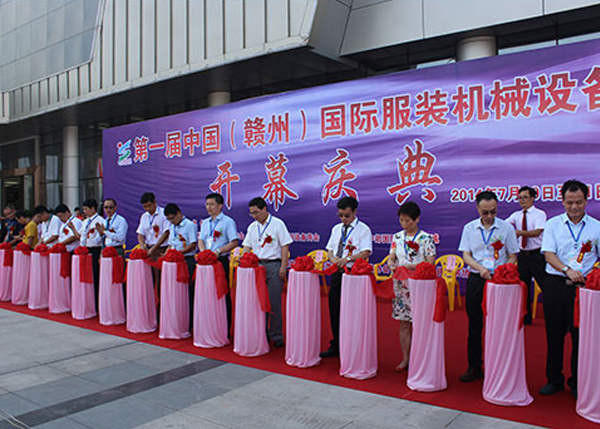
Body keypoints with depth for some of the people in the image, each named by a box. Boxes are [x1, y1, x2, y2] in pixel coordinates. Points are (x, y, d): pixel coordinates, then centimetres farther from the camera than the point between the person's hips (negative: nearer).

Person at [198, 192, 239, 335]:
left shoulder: (228, 222, -3)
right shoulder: (205, 223, 16)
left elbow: (234, 242, -9)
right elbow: (200, 240, 10)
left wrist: (218, 251, -18)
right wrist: (204, 252, -10)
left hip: (221, 260, -6)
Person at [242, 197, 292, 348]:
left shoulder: (277, 224, -1)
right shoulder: (252, 227, 14)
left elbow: (285, 246, -4)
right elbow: (247, 246, 15)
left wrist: (283, 267, -10)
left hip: (273, 265, -5)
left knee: (274, 302, -3)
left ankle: (276, 335, 7)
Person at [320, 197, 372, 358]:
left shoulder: (363, 229, -4)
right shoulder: (336, 229, 15)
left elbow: (366, 252, -14)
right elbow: (329, 249, 16)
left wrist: (348, 259, -26)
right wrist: (333, 258, -6)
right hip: (337, 272, 6)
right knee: (334, 309, 10)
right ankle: (335, 346, 23)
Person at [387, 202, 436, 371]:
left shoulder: (426, 238, -5)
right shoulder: (397, 237, 9)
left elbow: (430, 263, -10)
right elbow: (391, 258, 10)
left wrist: (409, 266, -20)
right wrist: (392, 265, -13)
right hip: (401, 284, 4)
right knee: (404, 324, 9)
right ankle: (405, 359, 20)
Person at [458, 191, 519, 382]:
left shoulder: (506, 228, 0)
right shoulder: (469, 228, 5)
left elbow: (512, 256, 3)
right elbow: (466, 255, 2)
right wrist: (480, 268, -16)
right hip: (475, 279, 2)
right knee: (474, 325, 7)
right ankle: (474, 367, 18)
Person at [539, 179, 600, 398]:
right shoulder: (553, 224, 5)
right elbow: (549, 254, -4)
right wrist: (567, 270, -20)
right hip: (556, 284, 0)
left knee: (581, 335, 5)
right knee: (554, 333, 8)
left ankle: (577, 383, 21)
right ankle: (554, 379, 22)